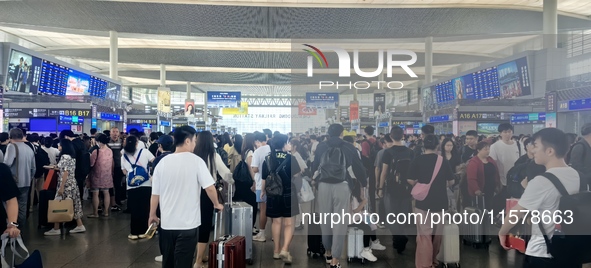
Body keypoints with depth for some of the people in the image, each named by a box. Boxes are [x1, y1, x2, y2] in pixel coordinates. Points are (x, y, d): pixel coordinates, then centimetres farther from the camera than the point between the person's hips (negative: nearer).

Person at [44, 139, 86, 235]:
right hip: (72, 184, 9)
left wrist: (61, 187, -18)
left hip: (66, 184, -9)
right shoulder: (72, 157, 13)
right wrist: (57, 168, 27)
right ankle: (80, 226, 11)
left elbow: (65, 173, -19)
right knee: (73, 204, 10)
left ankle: (56, 229, 2)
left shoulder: (64, 157, -14)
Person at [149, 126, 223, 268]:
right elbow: (210, 188, -14)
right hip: (188, 224, -4)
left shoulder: (163, 162, 0)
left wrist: (152, 215, 18)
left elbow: (155, 194, 4)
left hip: (167, 223, 4)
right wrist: (217, 204, 5)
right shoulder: (196, 161, -10)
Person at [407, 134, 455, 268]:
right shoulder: (443, 160, -2)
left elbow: (411, 181, -8)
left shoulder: (418, 160, -8)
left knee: (424, 234, 2)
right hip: (440, 201, 2)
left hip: (423, 201, -2)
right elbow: (451, 182, 3)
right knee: (437, 233, 17)